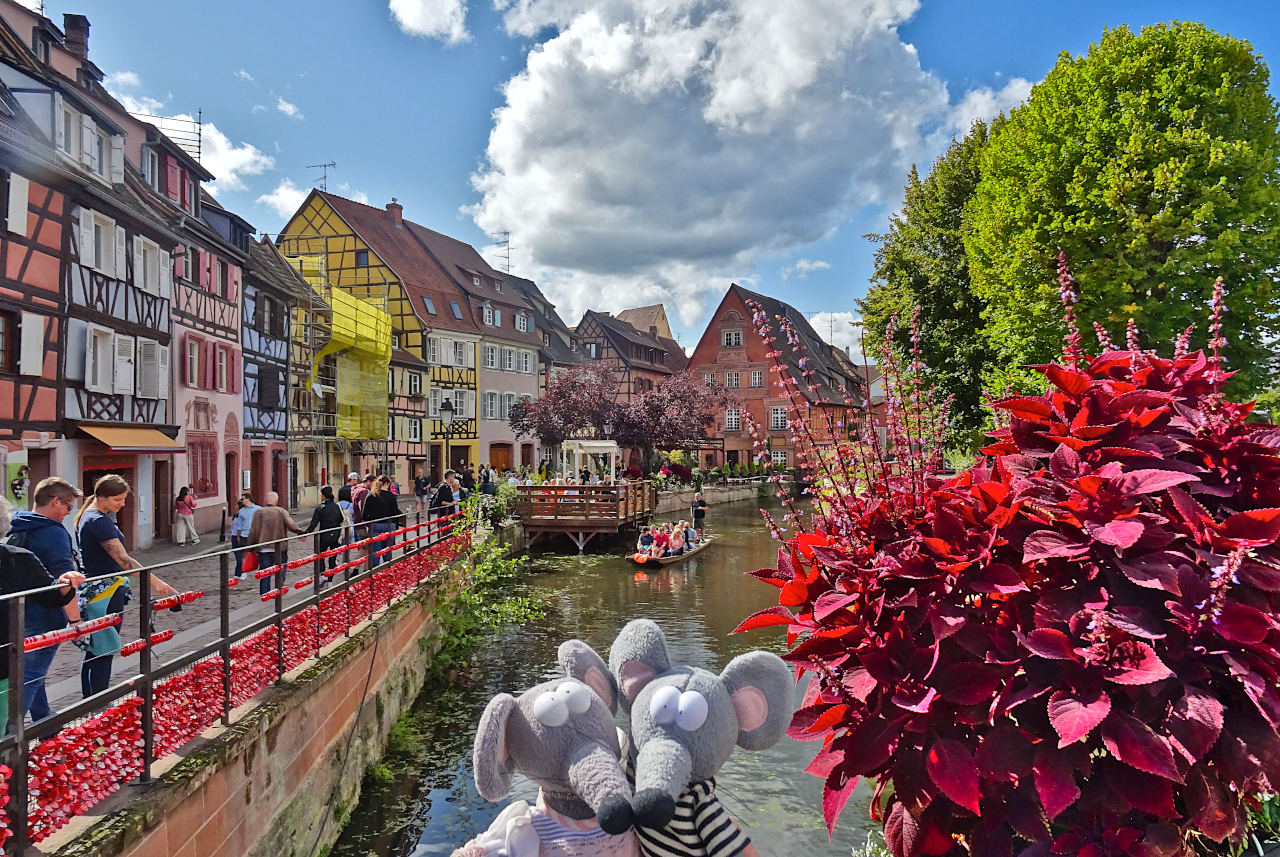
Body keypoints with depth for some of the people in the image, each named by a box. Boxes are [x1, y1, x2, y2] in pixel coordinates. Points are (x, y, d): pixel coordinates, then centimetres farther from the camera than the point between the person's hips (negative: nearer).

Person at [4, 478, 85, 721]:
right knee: (30, 677, -3)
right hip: (43, 620, -9)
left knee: (28, 672, 21)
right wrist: (76, 621, -21)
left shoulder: (15, 528, 10)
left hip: (14, 617, 9)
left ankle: (44, 720, 36)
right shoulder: (54, 533, -18)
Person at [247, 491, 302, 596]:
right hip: (280, 549, -1)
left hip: (264, 549, 1)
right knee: (280, 575, 9)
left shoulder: (258, 512, 1)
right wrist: (300, 531, 1)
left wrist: (251, 546, 9)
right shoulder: (281, 512, -1)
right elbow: (291, 526, -12)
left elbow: (253, 532, 1)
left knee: (265, 577, 7)